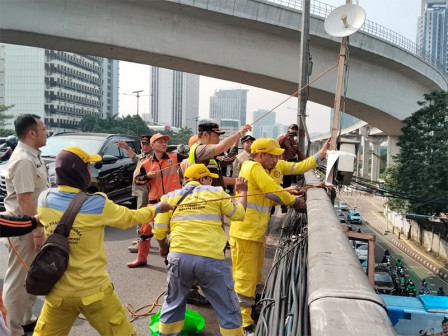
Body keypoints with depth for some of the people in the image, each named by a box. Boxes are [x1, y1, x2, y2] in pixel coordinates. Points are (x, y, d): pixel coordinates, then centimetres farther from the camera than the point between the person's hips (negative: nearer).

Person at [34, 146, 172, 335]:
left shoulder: (44, 200, -6)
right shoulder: (97, 204, -18)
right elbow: (130, 218, -3)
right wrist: (157, 208, 14)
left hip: (58, 291, 4)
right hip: (93, 291, -4)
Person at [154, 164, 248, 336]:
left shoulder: (170, 196, 10)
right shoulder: (217, 192, 5)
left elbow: (159, 230, 8)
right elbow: (239, 214, 12)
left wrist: (163, 246, 28)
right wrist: (242, 192, 27)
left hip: (179, 257, 3)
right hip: (211, 259, -2)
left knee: (173, 305, 24)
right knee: (228, 310, 12)